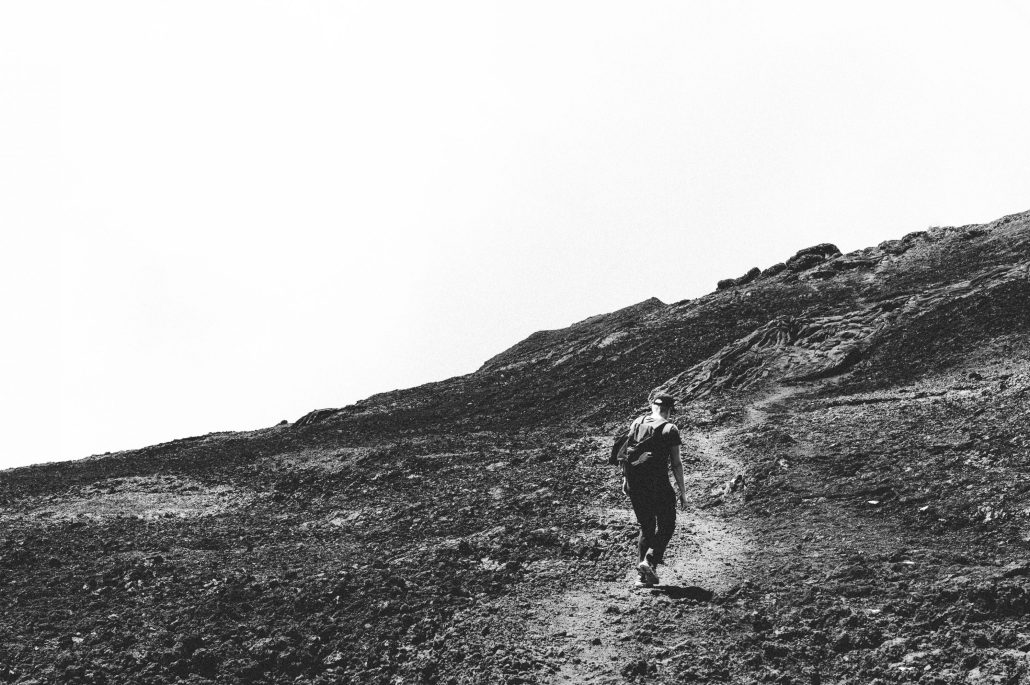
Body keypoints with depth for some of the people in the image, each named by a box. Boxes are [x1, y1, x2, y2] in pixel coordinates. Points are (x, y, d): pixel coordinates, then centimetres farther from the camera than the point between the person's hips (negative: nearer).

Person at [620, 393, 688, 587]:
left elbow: (625, 452, 11)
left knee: (646, 527, 16)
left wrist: (625, 480, 19)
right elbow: (676, 464, -6)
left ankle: (645, 576, 12)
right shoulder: (670, 429, -4)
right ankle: (650, 562, -9)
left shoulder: (636, 424, 9)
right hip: (658, 484, -5)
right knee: (666, 525, 11)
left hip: (634, 484, 5)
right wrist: (682, 492, -1)